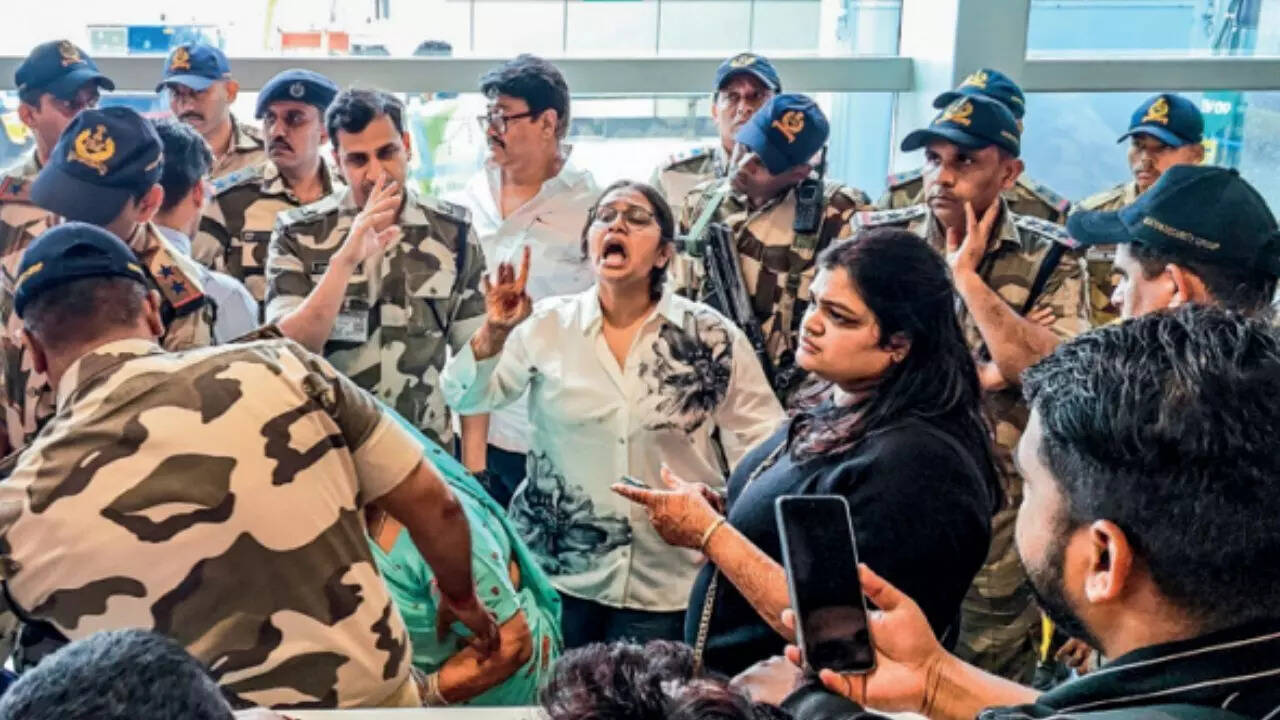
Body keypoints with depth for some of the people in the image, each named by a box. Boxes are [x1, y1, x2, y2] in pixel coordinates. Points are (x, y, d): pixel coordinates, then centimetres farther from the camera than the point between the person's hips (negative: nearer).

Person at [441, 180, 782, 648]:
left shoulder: (713, 338, -5)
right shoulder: (548, 325, -2)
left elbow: (763, 446, -2)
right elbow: (464, 399, -5)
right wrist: (493, 332, -21)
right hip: (555, 571, 1)